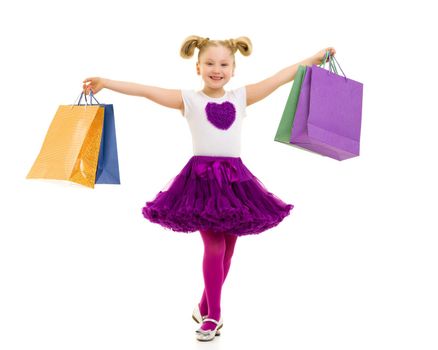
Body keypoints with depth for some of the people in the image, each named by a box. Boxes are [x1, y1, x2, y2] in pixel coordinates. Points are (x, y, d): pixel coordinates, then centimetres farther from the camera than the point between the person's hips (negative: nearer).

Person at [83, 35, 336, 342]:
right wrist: (105, 83, -9)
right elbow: (146, 91, -4)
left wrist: (314, 59, 13)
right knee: (215, 246, -9)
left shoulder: (241, 97, 10)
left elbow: (280, 78, 12)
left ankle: (205, 310, 25)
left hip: (235, 179, 4)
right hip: (203, 178, -3)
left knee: (227, 249, 8)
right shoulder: (189, 99, 3)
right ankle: (213, 315, 5)